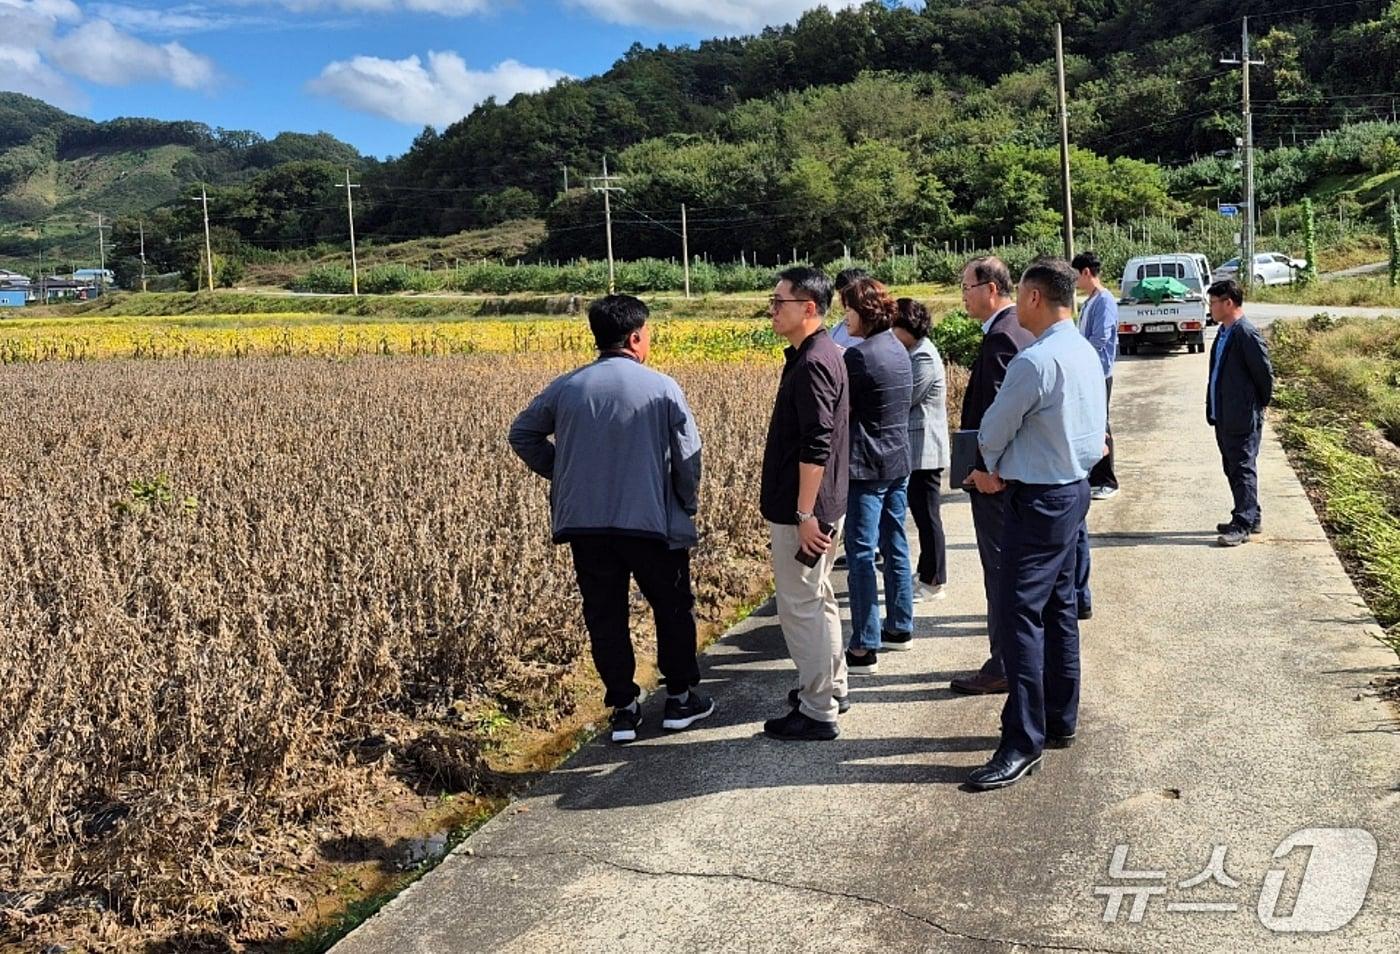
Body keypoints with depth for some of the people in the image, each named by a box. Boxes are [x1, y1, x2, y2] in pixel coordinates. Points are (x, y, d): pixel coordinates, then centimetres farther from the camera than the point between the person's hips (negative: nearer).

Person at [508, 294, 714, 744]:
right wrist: (688, 504, 10)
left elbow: (522, 434, 11)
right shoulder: (661, 387, -7)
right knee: (673, 608, 15)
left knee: (605, 617, 12)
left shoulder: (567, 387, 3)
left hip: (586, 524, 3)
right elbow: (688, 454, -6)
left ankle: (623, 708, 18)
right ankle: (680, 698, 25)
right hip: (651, 521, -2)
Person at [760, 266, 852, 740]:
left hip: (801, 510, -10)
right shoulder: (818, 354, 11)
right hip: (820, 505, 10)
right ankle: (831, 688, 34)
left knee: (800, 607, -1)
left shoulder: (812, 363, -20)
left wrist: (804, 513, -23)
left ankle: (817, 712, 8)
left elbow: (816, 447, -25)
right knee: (818, 599, 20)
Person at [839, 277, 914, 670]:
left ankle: (864, 648, -2)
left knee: (861, 556, -4)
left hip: (867, 467, -9)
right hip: (898, 462, 9)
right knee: (896, 548, 17)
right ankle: (900, 628, 28)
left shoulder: (858, 356, -17)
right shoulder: (898, 350, 10)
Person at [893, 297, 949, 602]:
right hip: (914, 449, 10)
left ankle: (933, 582, 8)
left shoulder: (924, 359, -18)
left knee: (927, 515, -1)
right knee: (921, 513, 17)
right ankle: (926, 573, 28)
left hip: (924, 449, -10)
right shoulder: (913, 353, 12)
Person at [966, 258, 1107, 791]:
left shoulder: (1035, 361, -21)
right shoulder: (1087, 354, 10)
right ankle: (1060, 721, 28)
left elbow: (994, 430, -11)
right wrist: (1004, 472, 9)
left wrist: (992, 467, 12)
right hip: (1074, 486, 10)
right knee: (1058, 608, 17)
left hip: (1039, 499, -10)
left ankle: (1023, 743, -4)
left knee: (1021, 615, -7)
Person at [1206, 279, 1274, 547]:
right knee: (1233, 469, 16)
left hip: (1243, 418, -10)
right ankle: (1251, 517, 28)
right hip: (1223, 416, 10)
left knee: (1243, 470, -3)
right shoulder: (1224, 332, 11)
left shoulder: (1247, 334, -18)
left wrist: (1260, 405, -3)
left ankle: (1243, 525, 2)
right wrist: (1213, 410, 15)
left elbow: (1264, 372, -15)